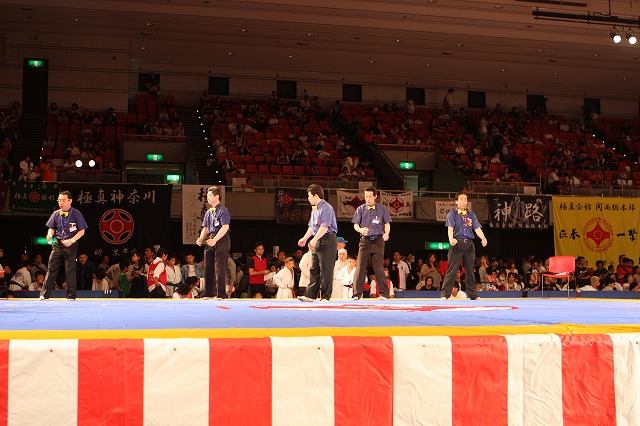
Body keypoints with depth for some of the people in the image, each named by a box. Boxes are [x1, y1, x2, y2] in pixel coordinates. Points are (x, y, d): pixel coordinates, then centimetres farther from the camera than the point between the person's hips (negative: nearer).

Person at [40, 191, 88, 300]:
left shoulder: (76, 214, -4)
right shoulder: (56, 214, 6)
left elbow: (81, 231, -2)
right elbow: (52, 228, 15)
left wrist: (72, 240, -15)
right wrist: (50, 234, -8)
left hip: (71, 246, -3)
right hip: (57, 244, 3)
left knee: (70, 271, 0)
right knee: (51, 269, 0)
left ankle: (71, 295, 8)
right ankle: (44, 294, 4)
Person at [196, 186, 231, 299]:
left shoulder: (222, 210, -9)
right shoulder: (208, 212, 16)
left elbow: (225, 227, -18)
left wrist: (214, 240, -25)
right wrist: (201, 239, 3)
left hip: (221, 240, -8)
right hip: (210, 242, 8)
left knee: (219, 268, -7)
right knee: (208, 268, 9)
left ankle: (221, 294, -3)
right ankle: (209, 293, 16)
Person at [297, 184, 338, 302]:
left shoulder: (326, 208, -13)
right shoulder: (314, 209, 17)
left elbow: (324, 227, -21)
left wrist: (314, 240, -21)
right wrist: (305, 238, 20)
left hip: (327, 240, -10)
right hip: (317, 241, 10)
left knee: (326, 269, -6)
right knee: (314, 269, 8)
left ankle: (325, 296, -1)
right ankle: (310, 295, 10)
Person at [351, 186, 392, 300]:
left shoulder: (382, 209, 5)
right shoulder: (360, 209, 6)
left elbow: (387, 224, 7)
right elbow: (355, 225, 6)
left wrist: (386, 233, -14)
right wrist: (361, 230, -17)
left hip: (378, 240, -1)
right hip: (365, 240, 1)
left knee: (378, 267, -2)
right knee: (360, 266, -3)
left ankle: (384, 292, 5)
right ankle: (357, 293, 0)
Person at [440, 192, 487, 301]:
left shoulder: (471, 215, 15)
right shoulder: (452, 214, 3)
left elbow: (477, 228, 5)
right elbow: (450, 228, -11)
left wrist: (483, 238, -15)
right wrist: (451, 239, -31)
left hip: (469, 244, 4)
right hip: (456, 243, -4)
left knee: (470, 270, 10)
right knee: (451, 270, -7)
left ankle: (473, 295, 17)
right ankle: (445, 294, -6)